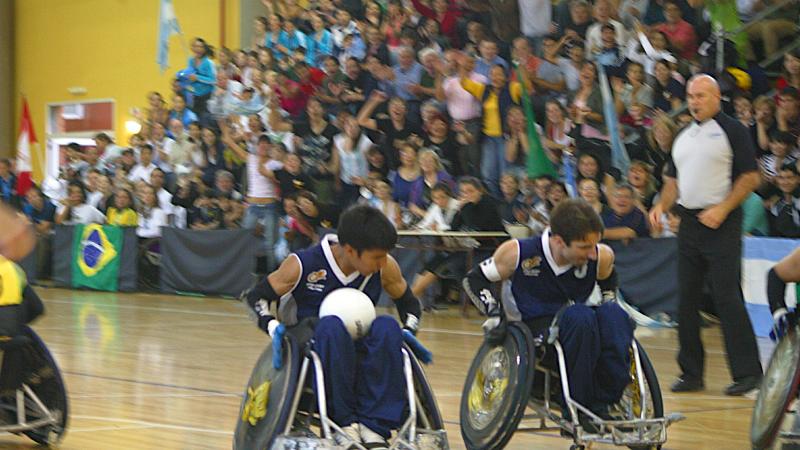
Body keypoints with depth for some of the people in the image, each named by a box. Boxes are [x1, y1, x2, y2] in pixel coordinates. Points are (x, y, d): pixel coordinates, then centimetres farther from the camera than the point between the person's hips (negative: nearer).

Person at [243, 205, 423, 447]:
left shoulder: (386, 268, -2)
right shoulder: (303, 265, -11)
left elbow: (409, 304, 16)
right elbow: (255, 297, 0)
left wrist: (408, 333, -4)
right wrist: (273, 327, -18)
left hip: (361, 353, 3)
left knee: (387, 327, -30)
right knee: (332, 326, -37)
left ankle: (373, 425, -34)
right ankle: (343, 422, -32)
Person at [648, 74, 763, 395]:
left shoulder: (732, 130, -4)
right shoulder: (684, 137, 17)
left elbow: (751, 177, -9)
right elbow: (673, 179, 24)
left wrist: (722, 209, -17)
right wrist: (662, 206, 5)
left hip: (721, 225, -7)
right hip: (688, 222, 7)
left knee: (727, 297, -10)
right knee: (687, 299, 7)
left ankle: (747, 372, -6)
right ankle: (691, 372, 14)